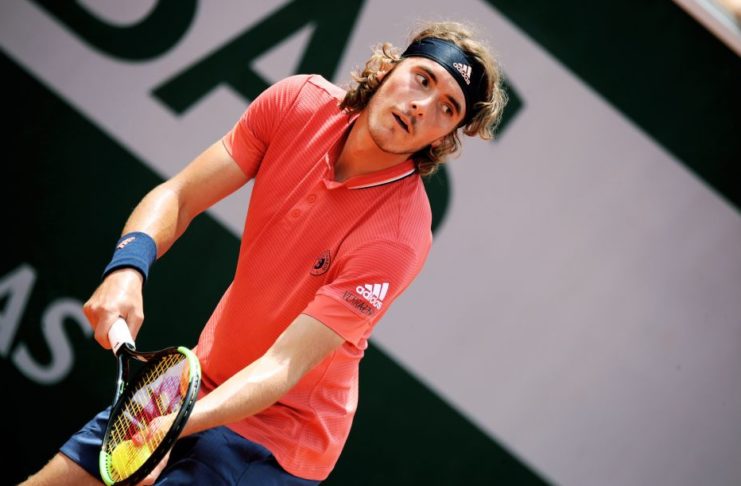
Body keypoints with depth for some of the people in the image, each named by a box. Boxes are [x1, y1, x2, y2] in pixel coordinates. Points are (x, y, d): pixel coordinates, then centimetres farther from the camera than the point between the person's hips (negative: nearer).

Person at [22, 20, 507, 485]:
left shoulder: (399, 235, -27)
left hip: (274, 437, -5)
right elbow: (177, 196, -6)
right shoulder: (298, 102, -12)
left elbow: (284, 365, -30)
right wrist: (127, 268, -27)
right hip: (188, 388, 5)